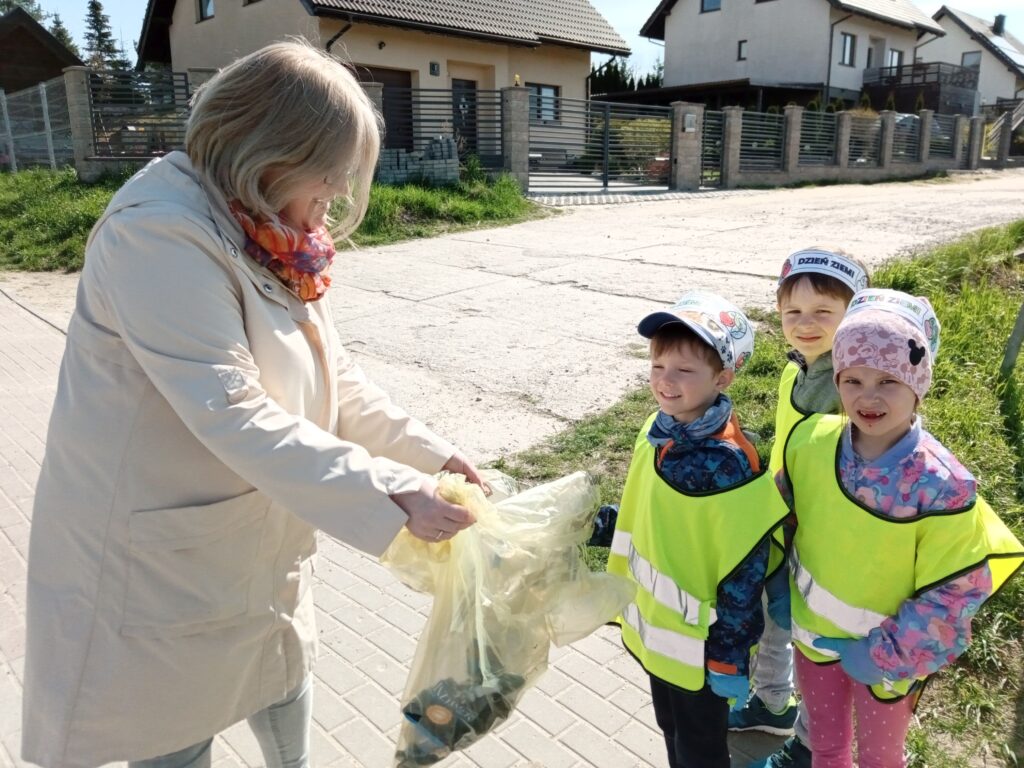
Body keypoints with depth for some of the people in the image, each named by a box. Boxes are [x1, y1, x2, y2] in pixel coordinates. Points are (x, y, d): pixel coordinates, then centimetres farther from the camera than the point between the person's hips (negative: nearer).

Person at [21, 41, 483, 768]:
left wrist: (429, 454, -5)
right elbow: (233, 417, -33)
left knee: (285, 673, 26)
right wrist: (390, 497, -33)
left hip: (259, 534, 8)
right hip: (159, 551, -8)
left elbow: (333, 375, 3)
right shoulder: (160, 236, -26)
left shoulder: (275, 237, 1)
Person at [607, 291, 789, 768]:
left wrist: (730, 657, -16)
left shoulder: (729, 465, -28)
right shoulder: (657, 433, -7)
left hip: (699, 641, -6)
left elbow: (744, 571, -21)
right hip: (654, 626, 7)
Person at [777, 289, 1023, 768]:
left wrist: (886, 655, -17)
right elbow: (782, 514, 1)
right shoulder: (809, 441, -17)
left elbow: (954, 593, -18)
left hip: (885, 656, -2)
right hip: (813, 632, 3)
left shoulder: (941, 485, -28)